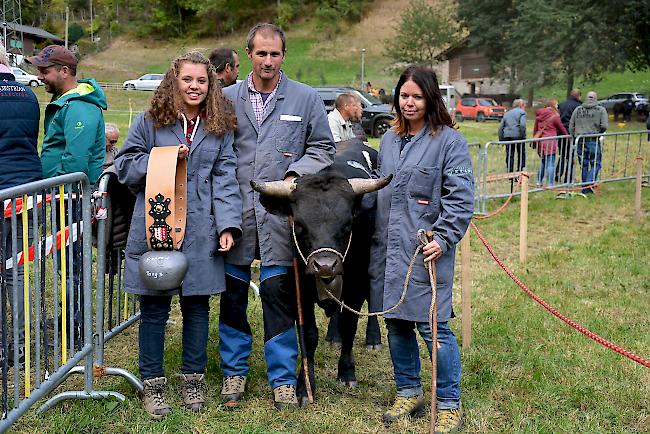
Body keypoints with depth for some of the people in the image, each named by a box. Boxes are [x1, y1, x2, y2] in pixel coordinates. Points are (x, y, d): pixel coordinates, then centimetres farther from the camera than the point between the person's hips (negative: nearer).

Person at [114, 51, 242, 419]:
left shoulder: (220, 127, 8)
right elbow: (125, 168, 4)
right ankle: (153, 383, 17)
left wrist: (228, 224, -8)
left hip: (201, 233, 2)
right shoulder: (149, 122, 3)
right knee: (154, 307, 4)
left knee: (197, 305, 9)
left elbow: (225, 179, 2)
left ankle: (194, 379, 24)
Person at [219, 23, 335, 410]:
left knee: (278, 293, -1)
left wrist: (295, 175, -7)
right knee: (232, 293, 7)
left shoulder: (306, 98, 6)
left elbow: (323, 147, 9)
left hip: (281, 213, -2)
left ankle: (283, 380, 11)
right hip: (234, 210, 2)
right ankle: (234, 372, 23)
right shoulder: (227, 98, 9)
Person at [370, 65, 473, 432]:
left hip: (426, 251, -6)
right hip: (389, 249, 7)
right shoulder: (389, 140, 15)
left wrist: (443, 239, -18)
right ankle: (409, 394, 27)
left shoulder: (450, 141, -6)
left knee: (432, 326, -6)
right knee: (396, 322, 12)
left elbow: (461, 198, -9)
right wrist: (376, 243, 19)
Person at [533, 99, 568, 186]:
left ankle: (539, 181, 23)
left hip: (540, 142, 6)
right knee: (551, 164, -3)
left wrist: (535, 139, 25)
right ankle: (550, 184, -4)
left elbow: (535, 129, 16)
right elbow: (562, 129, 4)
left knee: (543, 162, 20)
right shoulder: (555, 116, -8)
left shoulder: (539, 116, 9)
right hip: (550, 143, -6)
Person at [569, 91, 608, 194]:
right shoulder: (601, 110, -1)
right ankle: (590, 183, -14)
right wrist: (599, 132, 11)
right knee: (595, 164, 4)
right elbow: (604, 126, -8)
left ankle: (584, 187, 15)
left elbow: (571, 126, 8)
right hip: (594, 140, -3)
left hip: (580, 141, 4)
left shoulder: (578, 110, 9)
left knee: (584, 165, 12)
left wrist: (574, 137, 17)